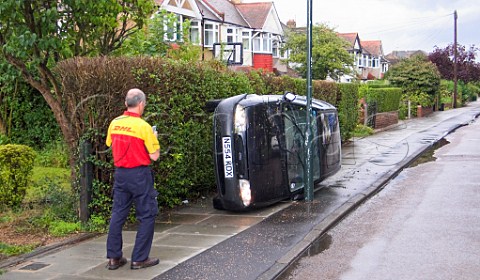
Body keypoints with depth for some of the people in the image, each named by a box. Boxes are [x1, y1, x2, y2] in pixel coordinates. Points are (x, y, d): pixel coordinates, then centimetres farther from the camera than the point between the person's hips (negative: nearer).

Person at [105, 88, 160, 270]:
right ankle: (139, 259, 6)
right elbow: (154, 156, -11)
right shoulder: (143, 126, -15)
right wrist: (154, 139, 5)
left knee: (118, 214, 12)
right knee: (147, 215, 5)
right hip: (139, 175, -6)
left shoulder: (114, 124, 1)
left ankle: (113, 257, 15)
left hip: (120, 173, 6)